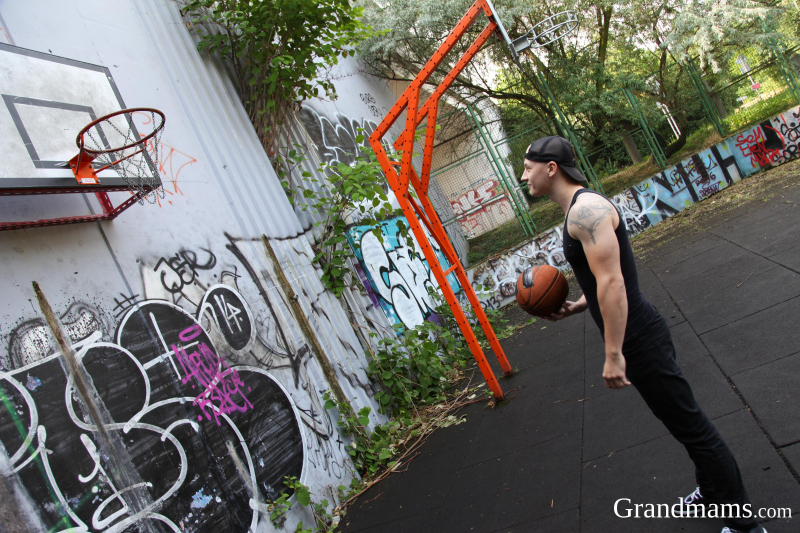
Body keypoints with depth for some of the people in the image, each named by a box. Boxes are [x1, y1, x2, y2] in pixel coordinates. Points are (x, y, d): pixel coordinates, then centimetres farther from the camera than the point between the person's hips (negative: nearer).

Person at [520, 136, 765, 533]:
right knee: (682, 420, 24)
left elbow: (611, 281, -28)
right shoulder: (579, 209, 12)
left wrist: (613, 355, -27)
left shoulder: (586, 208, -20)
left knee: (691, 426, 2)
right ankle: (712, 493, 43)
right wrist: (576, 307, 12)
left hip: (638, 338, -10)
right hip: (634, 336, 10)